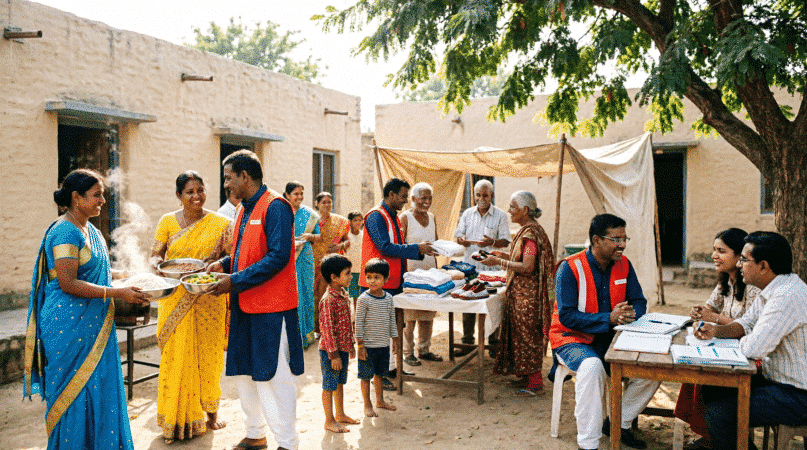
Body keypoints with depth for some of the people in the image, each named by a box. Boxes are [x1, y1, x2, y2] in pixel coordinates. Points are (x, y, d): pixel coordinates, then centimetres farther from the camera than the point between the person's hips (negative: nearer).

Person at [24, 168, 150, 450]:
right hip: (70, 326, -8)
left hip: (94, 325, 8)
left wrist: (126, 295, 10)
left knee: (98, 385, 11)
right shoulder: (65, 232, -15)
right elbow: (68, 284, -21)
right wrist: (117, 293, -22)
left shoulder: (91, 231, 12)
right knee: (76, 388, 2)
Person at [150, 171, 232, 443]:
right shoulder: (168, 221, 5)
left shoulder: (220, 224, 0)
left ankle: (210, 413, 21)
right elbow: (155, 255, 6)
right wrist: (159, 264, -15)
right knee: (177, 356, 0)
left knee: (208, 356, 6)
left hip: (208, 300, -1)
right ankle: (178, 418, 12)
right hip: (176, 302, 1)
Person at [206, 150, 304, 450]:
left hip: (271, 308, -9)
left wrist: (235, 282, -21)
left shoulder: (276, 207, -14)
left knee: (273, 377, -2)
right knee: (244, 372, 16)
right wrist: (224, 264, 5)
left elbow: (278, 257, -22)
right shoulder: (245, 209, 14)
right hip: (244, 305, 9)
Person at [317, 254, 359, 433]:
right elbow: (327, 328, -21)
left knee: (340, 383, 20)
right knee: (329, 386, 5)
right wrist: (334, 354, -20)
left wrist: (350, 345, 19)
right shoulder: (328, 300, -22)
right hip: (331, 350, -9)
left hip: (343, 348, 9)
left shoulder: (343, 296, 7)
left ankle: (340, 414, 34)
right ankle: (329, 421, 16)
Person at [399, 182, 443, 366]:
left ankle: (424, 350, 21)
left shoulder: (431, 217, 15)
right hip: (411, 270, -6)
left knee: (428, 314, 9)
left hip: (429, 270, 7)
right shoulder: (404, 217, -6)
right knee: (409, 314, -2)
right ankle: (408, 353, 8)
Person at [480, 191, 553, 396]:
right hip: (520, 293, 10)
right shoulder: (526, 230, 12)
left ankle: (535, 385, 10)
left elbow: (527, 267, -26)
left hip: (527, 295, -10)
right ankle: (528, 377, 28)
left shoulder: (530, 233, -20)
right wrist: (503, 255, 12)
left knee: (527, 337, -1)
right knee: (522, 335, 17)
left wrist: (499, 262, -21)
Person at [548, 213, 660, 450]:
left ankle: (618, 422, 7)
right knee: (592, 366, -36)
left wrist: (630, 314, -19)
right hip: (573, 340, -6)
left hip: (610, 341, 6)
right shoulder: (570, 268, -15)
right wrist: (609, 318, -29)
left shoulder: (624, 265, 3)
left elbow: (639, 302, 6)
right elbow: (566, 316, -20)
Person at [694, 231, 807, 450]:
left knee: (718, 414, -19)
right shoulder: (770, 290, 6)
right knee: (711, 391, 14)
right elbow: (746, 323, 16)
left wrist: (741, 342, -7)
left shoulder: (787, 296, -28)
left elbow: (753, 348, -30)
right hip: (776, 380, 10)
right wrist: (717, 330, -4)